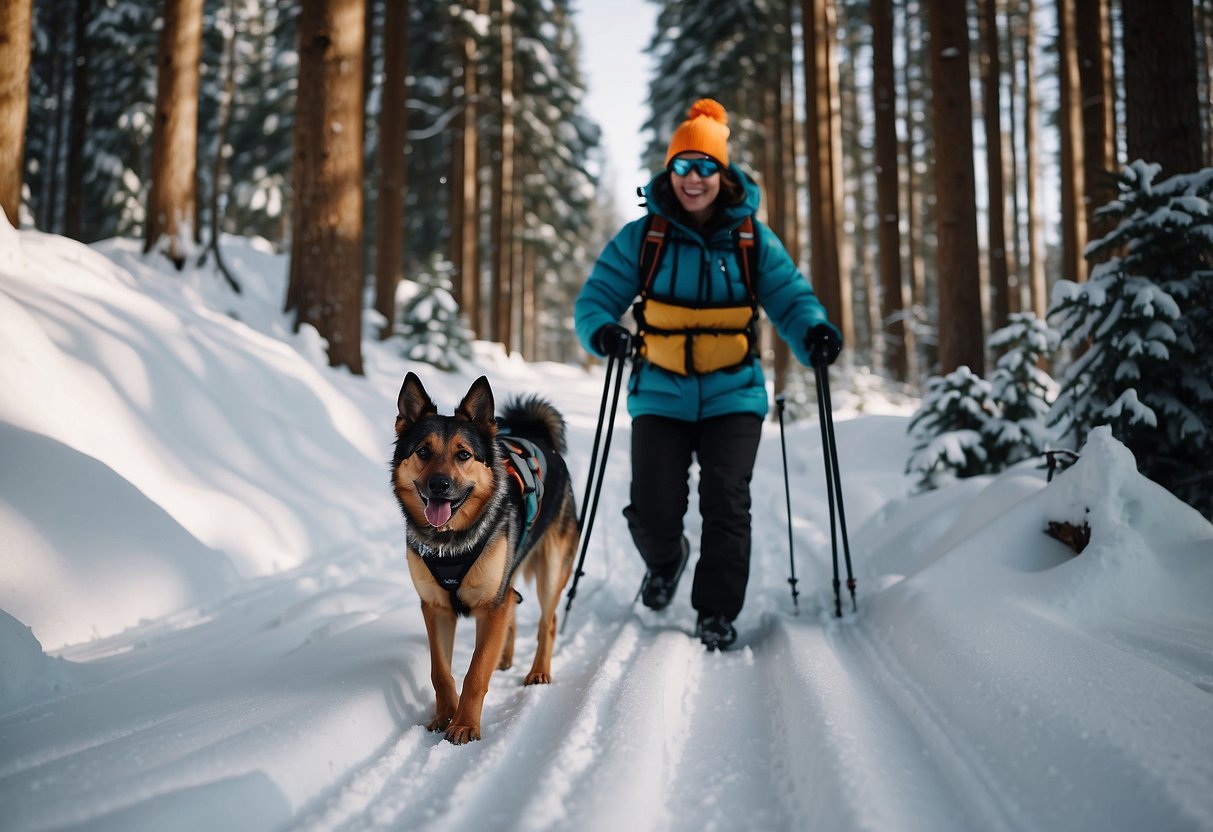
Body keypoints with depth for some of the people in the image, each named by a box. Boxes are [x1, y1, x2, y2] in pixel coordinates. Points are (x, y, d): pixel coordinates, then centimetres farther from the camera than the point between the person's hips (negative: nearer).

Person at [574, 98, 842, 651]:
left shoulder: (752, 238, 2)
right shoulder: (641, 237, 0)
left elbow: (790, 297, 0)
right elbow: (596, 298, -2)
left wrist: (814, 334, -22)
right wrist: (604, 332, -25)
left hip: (732, 396, 0)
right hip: (660, 395, 0)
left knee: (726, 507, -7)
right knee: (652, 511, -2)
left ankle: (717, 613, 11)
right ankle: (665, 562, 34)